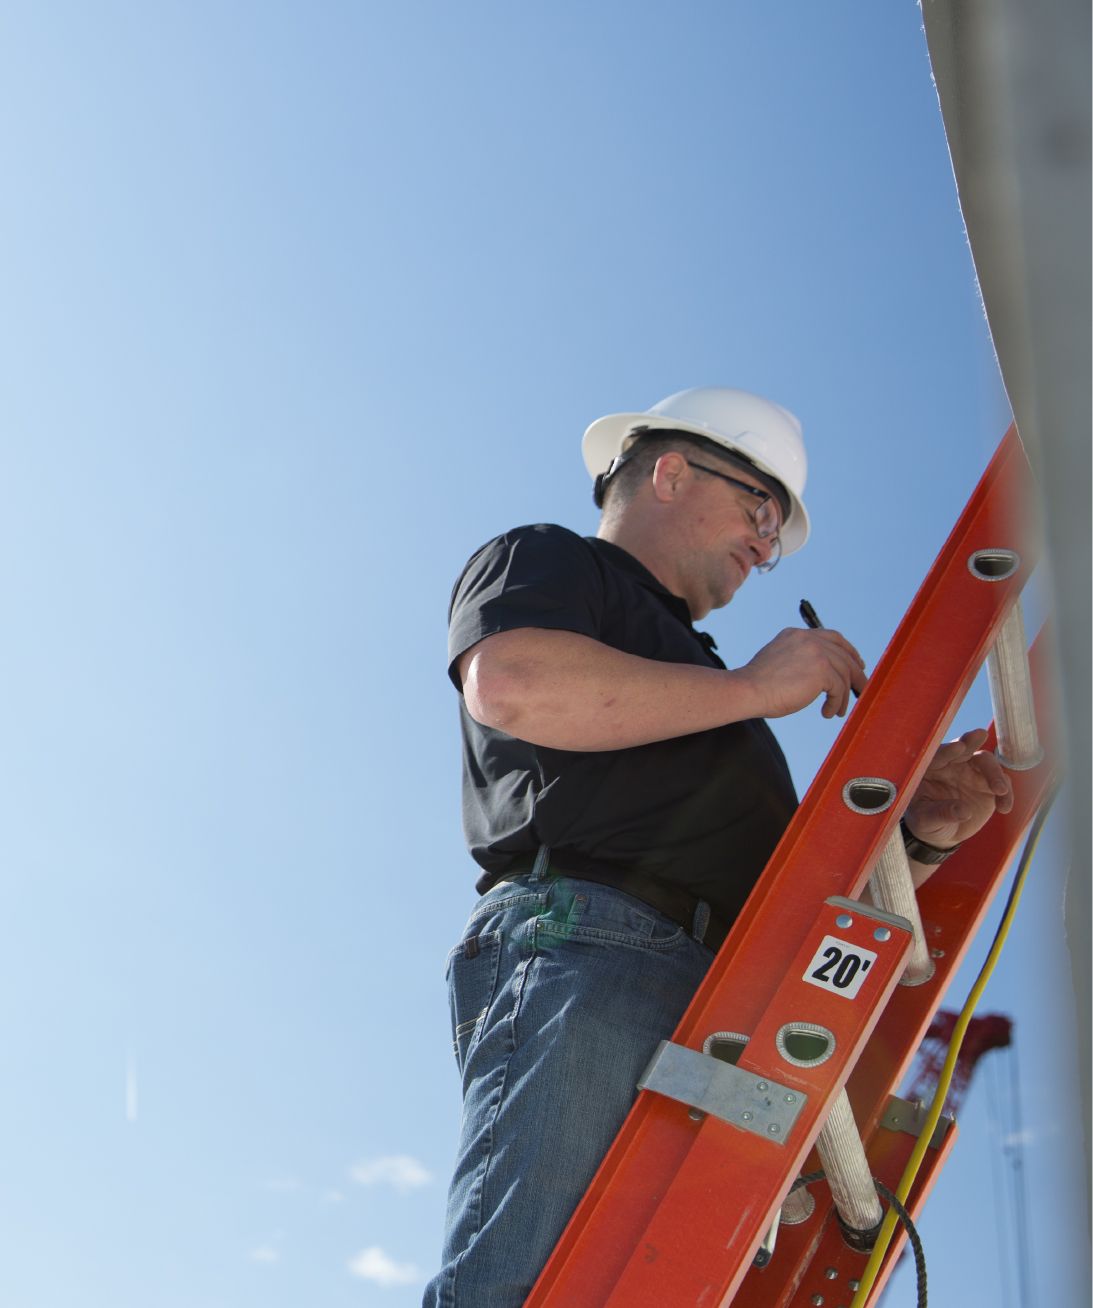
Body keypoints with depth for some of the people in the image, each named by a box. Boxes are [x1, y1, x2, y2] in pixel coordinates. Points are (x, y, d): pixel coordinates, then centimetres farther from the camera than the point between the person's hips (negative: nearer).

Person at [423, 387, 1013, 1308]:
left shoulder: (695, 681, 39)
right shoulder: (543, 561, 18)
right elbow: (512, 683, -9)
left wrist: (921, 832, 12)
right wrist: (752, 688, -1)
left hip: (724, 1027, 7)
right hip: (587, 952, -7)